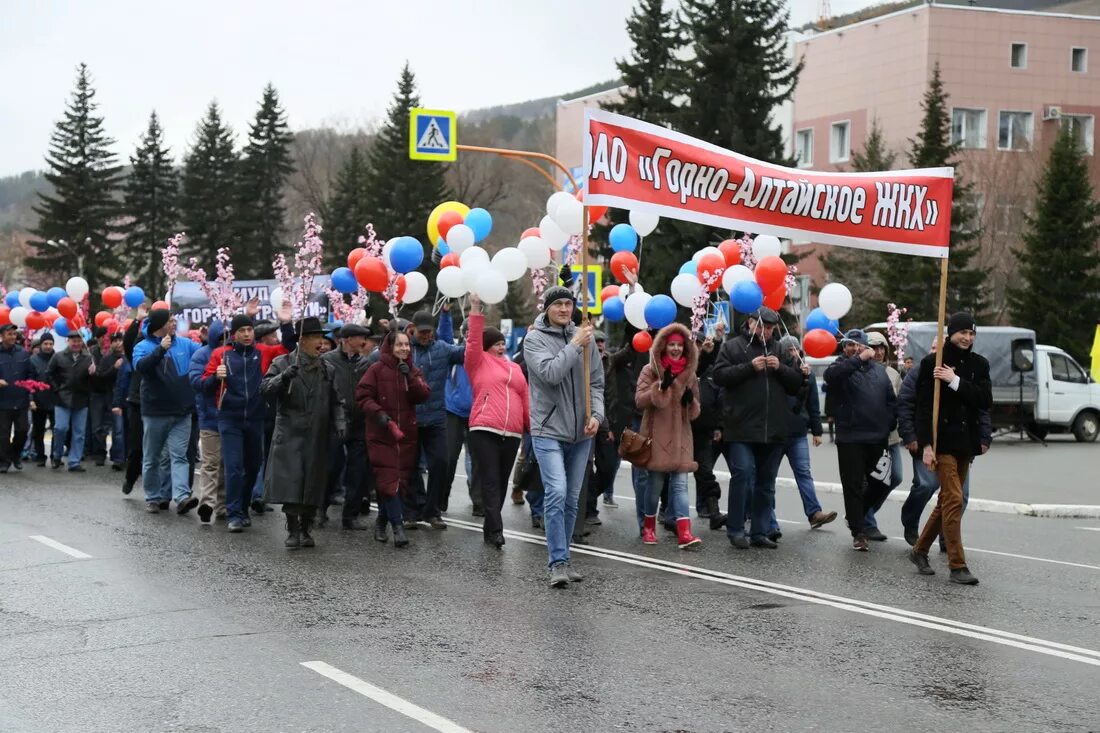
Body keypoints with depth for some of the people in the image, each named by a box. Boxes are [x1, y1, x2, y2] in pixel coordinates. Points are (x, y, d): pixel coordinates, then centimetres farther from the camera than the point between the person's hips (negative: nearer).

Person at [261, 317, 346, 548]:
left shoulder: (328, 370, 14)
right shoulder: (282, 363, 4)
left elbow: (335, 402, 15)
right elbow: (266, 389, -6)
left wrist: (340, 423, -1)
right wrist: (284, 377, -24)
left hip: (317, 437, 3)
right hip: (289, 434, -3)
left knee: (313, 485, 3)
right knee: (290, 483, -10)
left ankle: (306, 529, 16)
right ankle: (292, 530, 0)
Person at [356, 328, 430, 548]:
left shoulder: (413, 371, 10)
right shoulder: (377, 369, -3)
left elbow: (423, 395, -2)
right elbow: (363, 395, -5)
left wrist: (410, 377, -15)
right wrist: (378, 413, -18)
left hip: (406, 434, 4)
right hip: (381, 434, -4)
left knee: (402, 479, 6)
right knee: (389, 480, -11)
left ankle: (382, 520, 24)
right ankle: (398, 526, -12)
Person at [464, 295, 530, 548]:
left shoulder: (515, 368, 19)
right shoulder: (479, 362, 7)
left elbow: (525, 401, 18)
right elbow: (474, 339, -7)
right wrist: (476, 310, -14)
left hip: (512, 434, 5)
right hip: (484, 431, -5)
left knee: (502, 482, 9)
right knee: (490, 481, -9)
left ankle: (489, 528, 17)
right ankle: (496, 530, -14)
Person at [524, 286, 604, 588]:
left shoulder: (584, 337, 7)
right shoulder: (535, 339, -3)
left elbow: (596, 382, 9)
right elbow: (549, 373, -19)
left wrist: (596, 413, -5)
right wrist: (574, 346, -17)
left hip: (580, 433, 4)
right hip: (548, 430, -4)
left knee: (572, 498, 9)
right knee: (556, 493, -16)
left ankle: (562, 558, 20)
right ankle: (558, 563, -13)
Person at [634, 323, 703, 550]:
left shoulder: (689, 373, 11)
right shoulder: (651, 370, 0)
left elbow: (695, 412, 15)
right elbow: (640, 400, -10)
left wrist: (690, 400, -8)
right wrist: (661, 386, -23)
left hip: (680, 436, 3)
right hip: (656, 435, -3)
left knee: (680, 484, -6)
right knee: (655, 484, 4)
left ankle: (684, 533, -16)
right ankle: (649, 527, 23)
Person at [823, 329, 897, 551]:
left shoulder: (879, 370, 14)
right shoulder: (842, 368, 0)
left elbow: (891, 399, 18)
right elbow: (831, 375, -25)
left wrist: (890, 424, 7)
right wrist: (859, 359, -25)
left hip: (878, 439, 4)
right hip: (850, 439, -4)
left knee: (881, 483, 8)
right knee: (853, 485, -1)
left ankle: (856, 515, 31)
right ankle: (858, 532, 6)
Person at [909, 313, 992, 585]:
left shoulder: (979, 364, 8)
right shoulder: (932, 363, -5)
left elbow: (986, 400, -5)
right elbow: (923, 406, -8)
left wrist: (956, 381, -16)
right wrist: (926, 445, -15)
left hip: (966, 441, 6)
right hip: (942, 440, -6)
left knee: (947, 501, 13)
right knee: (954, 499, -10)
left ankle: (920, 550, 28)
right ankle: (957, 565, -8)